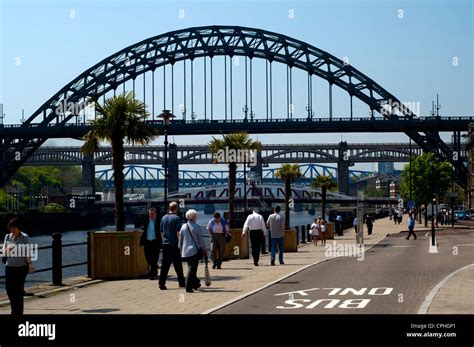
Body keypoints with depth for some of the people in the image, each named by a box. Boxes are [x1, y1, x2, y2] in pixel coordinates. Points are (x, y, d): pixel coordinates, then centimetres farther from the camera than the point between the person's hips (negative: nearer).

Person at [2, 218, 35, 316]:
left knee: (18, 290, -2)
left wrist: (30, 264, -19)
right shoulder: (7, 237, 7)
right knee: (9, 288, 3)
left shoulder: (24, 237, -5)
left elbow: (27, 252, -7)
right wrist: (7, 249, -15)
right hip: (9, 267, 4)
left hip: (21, 267, -4)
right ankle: (15, 310, 22)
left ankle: (18, 312, 7)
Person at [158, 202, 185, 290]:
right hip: (174, 244, -5)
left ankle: (161, 283, -5)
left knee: (165, 265, 3)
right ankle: (181, 282, 16)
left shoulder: (163, 218, 9)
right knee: (178, 265, 7)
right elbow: (178, 233, -13)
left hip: (165, 244, 5)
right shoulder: (177, 218, -9)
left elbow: (161, 232, 14)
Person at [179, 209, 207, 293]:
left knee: (191, 268, 18)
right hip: (195, 250, -5)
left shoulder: (183, 227, 5)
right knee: (192, 269, -4)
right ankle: (189, 287, -8)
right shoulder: (197, 227, -9)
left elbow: (180, 240, 10)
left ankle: (196, 284, 28)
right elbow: (201, 240, -6)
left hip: (185, 251, 5)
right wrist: (204, 249, 4)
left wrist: (181, 250, 20)